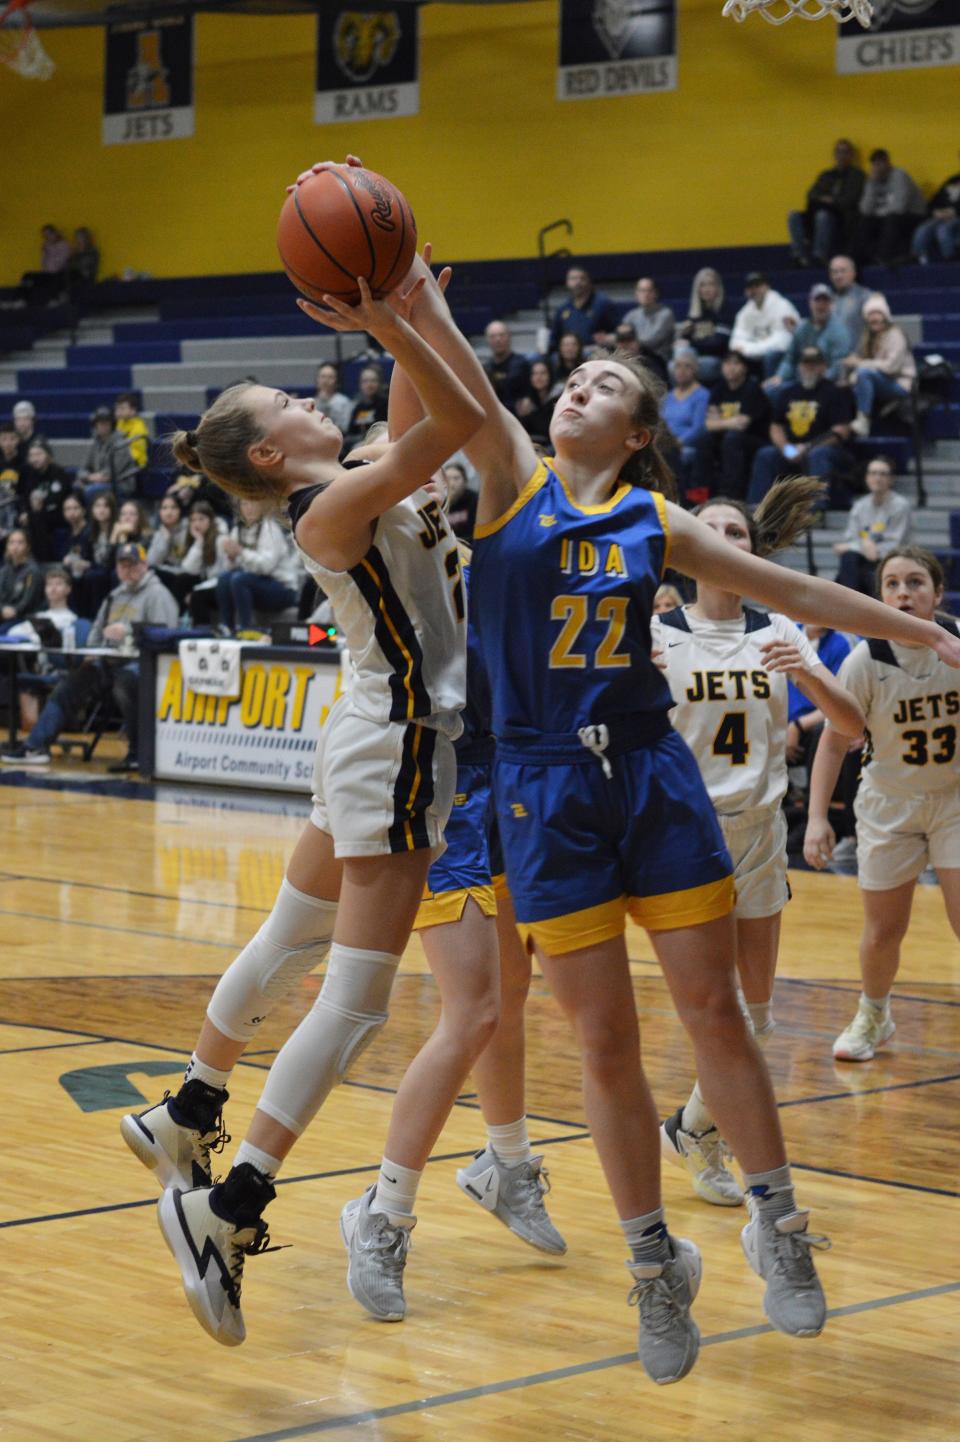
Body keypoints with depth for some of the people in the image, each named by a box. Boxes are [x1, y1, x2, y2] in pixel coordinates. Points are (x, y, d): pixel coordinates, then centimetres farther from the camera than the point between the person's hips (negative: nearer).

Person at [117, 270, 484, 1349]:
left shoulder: (359, 481, 8)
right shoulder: (331, 511, -19)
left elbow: (429, 418, 19)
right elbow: (459, 419, -27)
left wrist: (409, 301, 7)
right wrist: (386, 323, -31)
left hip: (378, 741, 10)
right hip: (399, 746, -10)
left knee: (289, 943, 22)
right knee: (354, 998, -11)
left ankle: (186, 1120, 37)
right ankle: (228, 1210, -13)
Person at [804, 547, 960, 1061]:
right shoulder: (866, 660, -19)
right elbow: (834, 742, -12)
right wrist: (817, 817, -19)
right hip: (889, 805, 0)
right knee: (883, 932, 8)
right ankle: (872, 1017, 36)